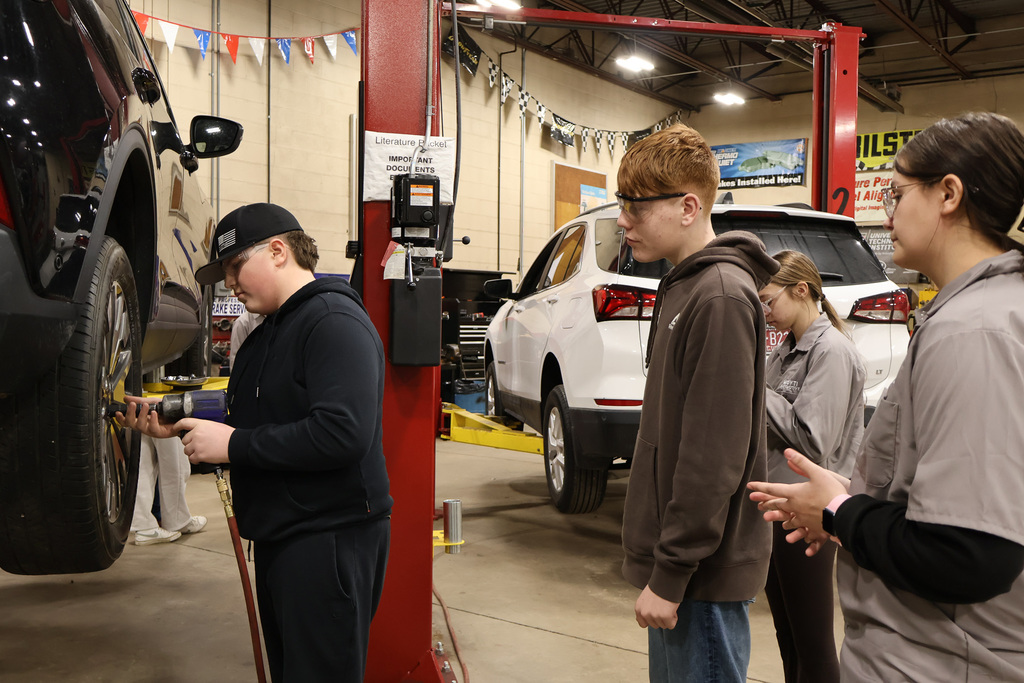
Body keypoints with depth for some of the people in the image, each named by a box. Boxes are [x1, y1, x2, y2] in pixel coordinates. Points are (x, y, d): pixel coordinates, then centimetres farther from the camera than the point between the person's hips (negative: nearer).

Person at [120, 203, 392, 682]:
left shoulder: (335, 321, -16)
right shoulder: (267, 332, 17)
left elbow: (342, 432, -28)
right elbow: (251, 425, 19)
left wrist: (233, 444, -21)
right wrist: (177, 427, 3)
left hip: (329, 538, -10)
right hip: (279, 536, 10)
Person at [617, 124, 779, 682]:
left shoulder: (721, 296, -19)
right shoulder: (685, 287, 12)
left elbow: (712, 457, -24)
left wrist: (669, 576, -19)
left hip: (701, 573, -9)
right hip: (674, 557, 9)